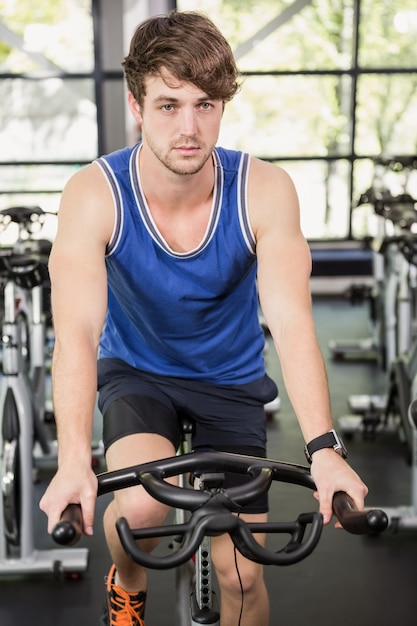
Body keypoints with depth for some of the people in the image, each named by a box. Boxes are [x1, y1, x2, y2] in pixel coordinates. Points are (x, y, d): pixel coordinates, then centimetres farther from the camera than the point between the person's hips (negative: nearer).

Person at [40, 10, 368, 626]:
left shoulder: (264, 190, -22)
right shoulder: (95, 194, -24)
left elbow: (291, 322, -29)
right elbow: (77, 332, -33)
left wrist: (323, 449, -42)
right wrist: (74, 461, -47)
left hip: (230, 381, 1)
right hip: (136, 372, -1)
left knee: (241, 573, -4)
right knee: (141, 503, -30)